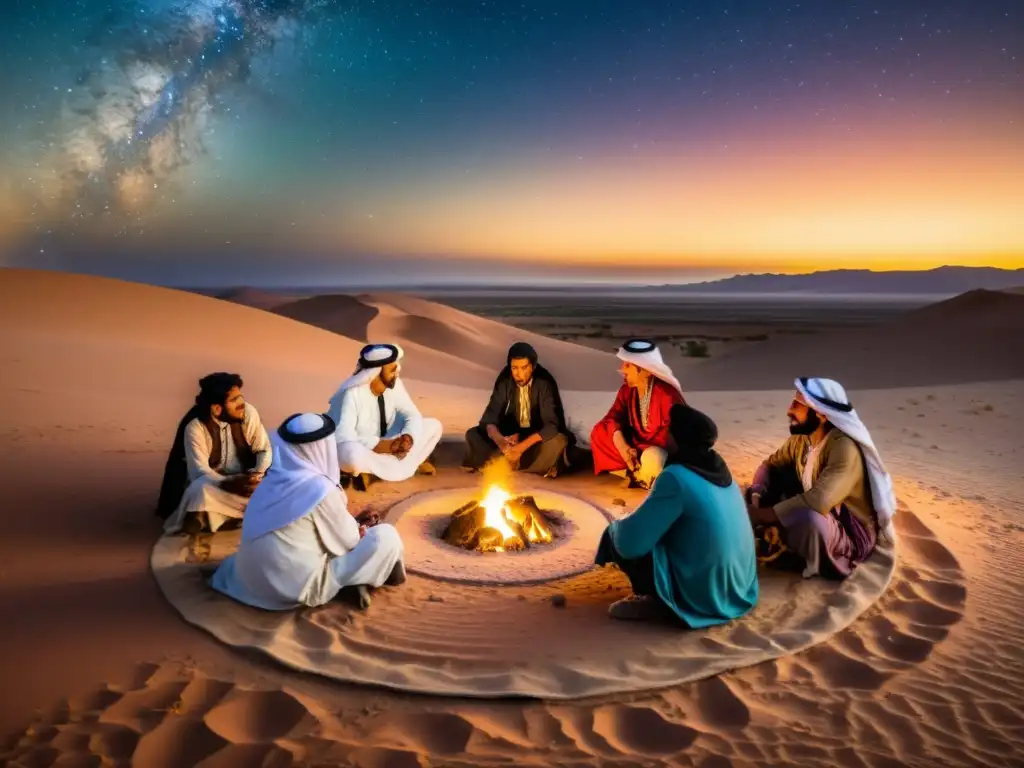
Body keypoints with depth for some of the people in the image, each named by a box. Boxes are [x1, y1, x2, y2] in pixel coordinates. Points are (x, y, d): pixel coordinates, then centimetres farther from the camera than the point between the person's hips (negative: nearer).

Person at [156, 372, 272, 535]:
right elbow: (200, 471, -26)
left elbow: (264, 450, -8)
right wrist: (229, 484, -44)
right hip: (211, 483, -3)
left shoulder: (248, 413, -14)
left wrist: (257, 474, -29)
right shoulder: (195, 427, -21)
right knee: (200, 489, -38)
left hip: (243, 479, 3)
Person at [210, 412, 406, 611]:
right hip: (297, 587, -8)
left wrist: (351, 524, 17)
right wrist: (359, 532, 15)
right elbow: (348, 540, -6)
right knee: (386, 537, -5)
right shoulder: (319, 488, -20)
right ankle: (359, 583, 9)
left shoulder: (273, 481, 2)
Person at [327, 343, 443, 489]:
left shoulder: (394, 384, -8)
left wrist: (408, 437, -24)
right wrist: (383, 445, -34)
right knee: (350, 453, -43)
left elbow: (413, 415, -2)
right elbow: (342, 436, -33)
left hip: (387, 446, 7)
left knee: (434, 426, -2)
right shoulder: (352, 394, -26)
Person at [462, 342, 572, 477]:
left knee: (558, 441, -35)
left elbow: (551, 425, -27)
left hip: (537, 437, -3)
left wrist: (521, 447, -40)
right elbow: (489, 417, -17)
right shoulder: (504, 383, -10)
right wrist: (499, 440, -40)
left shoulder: (544, 384, -19)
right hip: (511, 435, 3)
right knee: (472, 434, -20)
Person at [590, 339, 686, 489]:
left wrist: (637, 449, -28)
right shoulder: (627, 389, -5)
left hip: (668, 449, -6)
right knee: (599, 432, -11)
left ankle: (646, 477, -4)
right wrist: (622, 445, -29)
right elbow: (613, 416, -9)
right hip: (639, 442, 6)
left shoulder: (667, 394, -25)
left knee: (653, 458, -41)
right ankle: (638, 472, -14)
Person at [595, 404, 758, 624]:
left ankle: (659, 602, -1)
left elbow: (629, 542, -21)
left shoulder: (677, 476, -20)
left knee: (614, 536, -1)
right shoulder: (719, 469, 4)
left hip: (702, 598, -8)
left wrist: (617, 526, 1)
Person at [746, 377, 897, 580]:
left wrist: (760, 515, -32)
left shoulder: (844, 448, -30)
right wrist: (756, 503, -16)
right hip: (819, 519, 7)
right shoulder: (800, 439, -5)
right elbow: (769, 465, 4)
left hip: (852, 535, -7)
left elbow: (817, 501, -41)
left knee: (808, 518, -39)